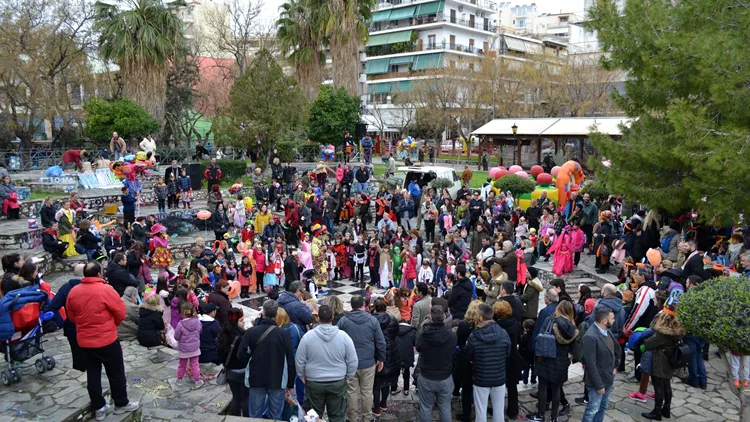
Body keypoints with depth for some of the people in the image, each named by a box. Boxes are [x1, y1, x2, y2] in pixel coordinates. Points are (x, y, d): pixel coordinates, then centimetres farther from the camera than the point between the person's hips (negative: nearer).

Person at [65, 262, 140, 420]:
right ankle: (121, 404, 23)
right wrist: (113, 324, 10)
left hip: (84, 341, 5)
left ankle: (98, 408, 23)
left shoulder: (73, 292, -1)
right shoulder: (105, 290, -17)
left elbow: (71, 316, 11)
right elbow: (121, 312, -10)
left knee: (92, 374, 14)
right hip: (107, 339, -5)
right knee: (116, 373, 10)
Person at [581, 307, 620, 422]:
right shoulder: (590, 336, -26)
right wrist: (598, 385, -20)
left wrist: (615, 367, 9)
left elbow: (616, 349, 18)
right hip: (598, 381, -8)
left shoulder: (607, 331, 0)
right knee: (593, 410, 4)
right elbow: (591, 364, -24)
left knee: (602, 408, 20)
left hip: (609, 378, 8)